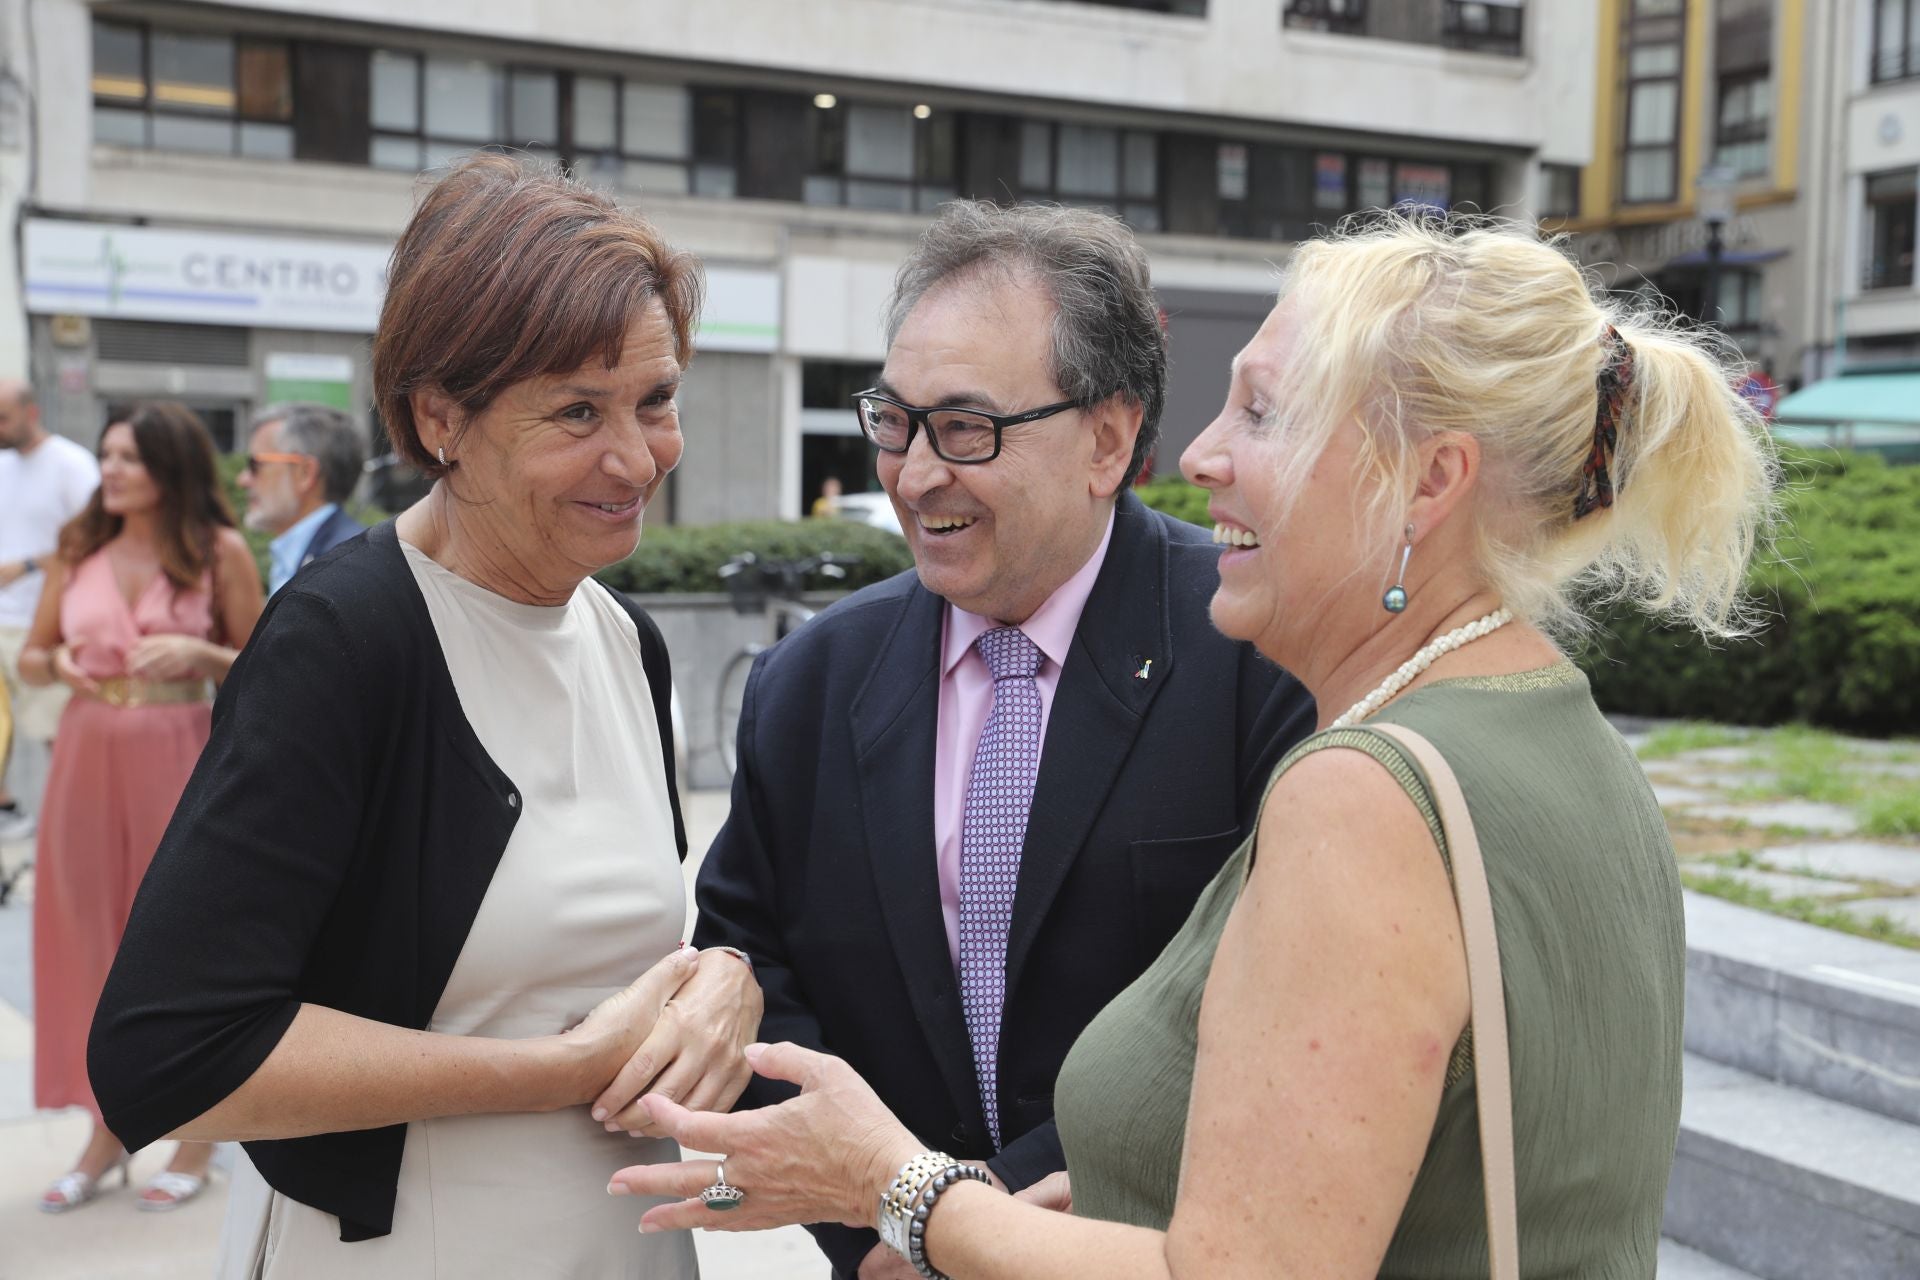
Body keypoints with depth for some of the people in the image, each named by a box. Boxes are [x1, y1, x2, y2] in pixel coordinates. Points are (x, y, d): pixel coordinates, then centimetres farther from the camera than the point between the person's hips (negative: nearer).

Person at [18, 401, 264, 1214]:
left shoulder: (219, 552, -4)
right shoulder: (79, 547, 7)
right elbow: (30, 659, 12)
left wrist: (198, 653, -19)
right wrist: (59, 664, -9)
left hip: (176, 758, -4)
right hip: (88, 756, 4)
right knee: (94, 938, 9)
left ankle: (196, 1136, 16)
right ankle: (107, 1132, 22)